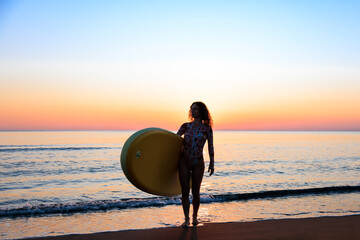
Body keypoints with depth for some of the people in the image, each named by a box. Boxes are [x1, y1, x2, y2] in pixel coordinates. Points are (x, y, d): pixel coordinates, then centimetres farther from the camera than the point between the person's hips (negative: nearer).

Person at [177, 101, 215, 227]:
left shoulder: (207, 129, 1)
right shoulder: (186, 126, 6)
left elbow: (210, 147, 6)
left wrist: (212, 163, 5)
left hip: (198, 163, -1)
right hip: (184, 161, 1)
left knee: (195, 192, 4)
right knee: (185, 191, -1)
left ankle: (195, 216, 25)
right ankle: (186, 219, 9)